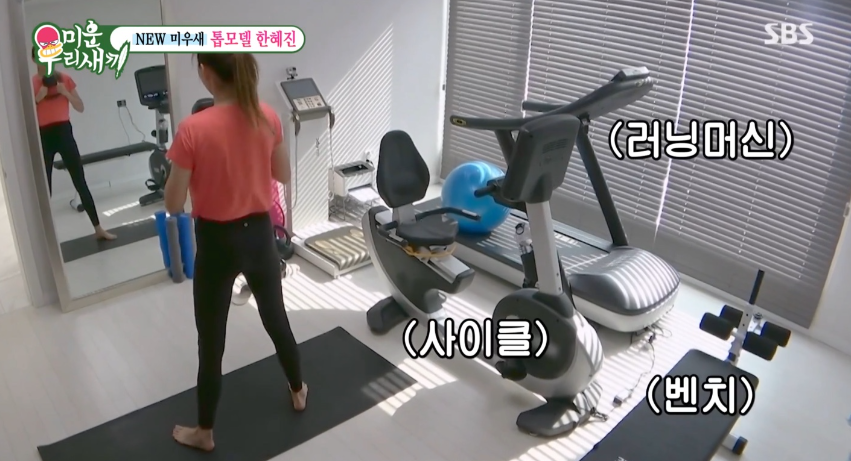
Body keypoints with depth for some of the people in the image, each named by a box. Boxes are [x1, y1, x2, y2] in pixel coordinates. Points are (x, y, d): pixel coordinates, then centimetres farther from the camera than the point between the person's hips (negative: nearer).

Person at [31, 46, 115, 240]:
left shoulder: (65, 79, 6)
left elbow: (81, 107, 6)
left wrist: (65, 93, -9)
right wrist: (38, 98, -15)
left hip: (64, 132, 1)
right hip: (43, 137, -1)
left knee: (81, 182, 4)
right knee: (45, 189, 1)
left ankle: (98, 229, 11)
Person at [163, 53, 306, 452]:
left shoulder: (193, 129, -21)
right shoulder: (268, 118, -7)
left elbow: (174, 205, -13)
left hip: (216, 243, -4)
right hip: (259, 234, 4)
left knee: (211, 340, 12)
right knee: (276, 318, 25)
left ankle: (204, 432, 31)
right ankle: (298, 391, 46)